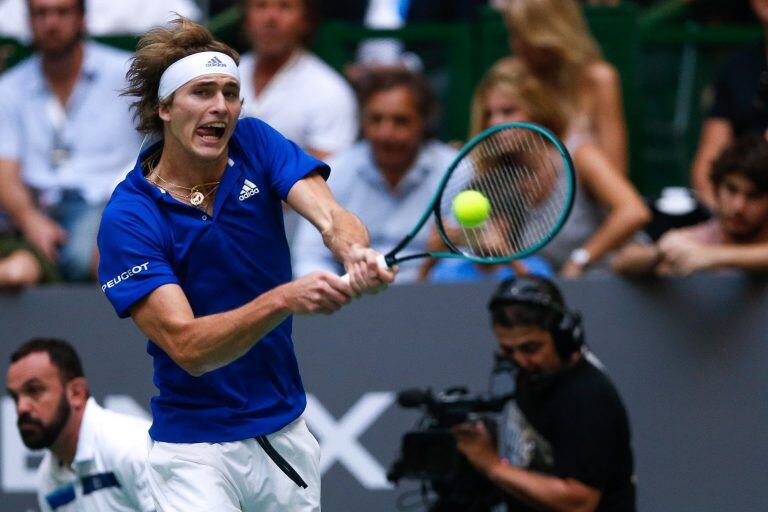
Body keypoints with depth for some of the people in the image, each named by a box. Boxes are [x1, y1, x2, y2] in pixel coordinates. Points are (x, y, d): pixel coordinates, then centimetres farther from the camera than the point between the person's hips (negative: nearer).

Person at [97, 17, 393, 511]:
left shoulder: (256, 144, -3)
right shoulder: (128, 217, -16)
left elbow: (330, 215, -19)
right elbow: (188, 347, -25)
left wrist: (355, 251, -44)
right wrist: (285, 298, -41)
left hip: (288, 431, 5)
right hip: (196, 447, -5)